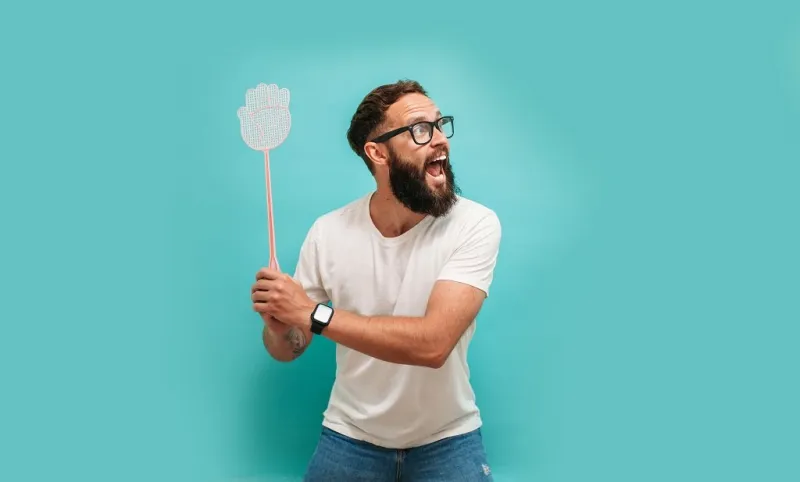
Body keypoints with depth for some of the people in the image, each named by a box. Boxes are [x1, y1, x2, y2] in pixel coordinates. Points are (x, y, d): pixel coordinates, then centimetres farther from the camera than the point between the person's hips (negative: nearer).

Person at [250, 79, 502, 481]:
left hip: (446, 440, -1)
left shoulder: (475, 224, -18)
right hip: (350, 437, 2)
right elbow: (288, 350, -1)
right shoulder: (328, 232, -11)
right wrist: (278, 326, -24)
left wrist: (313, 313, -29)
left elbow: (433, 342, -29)